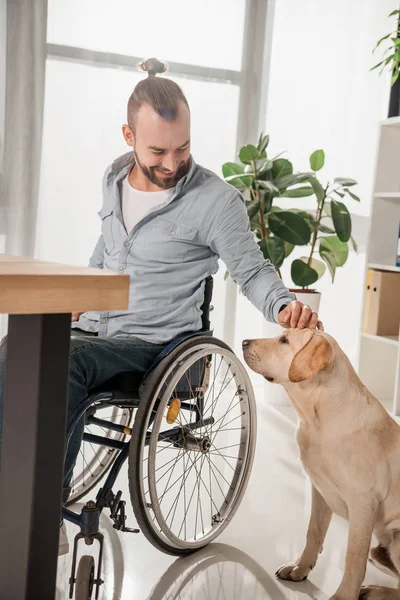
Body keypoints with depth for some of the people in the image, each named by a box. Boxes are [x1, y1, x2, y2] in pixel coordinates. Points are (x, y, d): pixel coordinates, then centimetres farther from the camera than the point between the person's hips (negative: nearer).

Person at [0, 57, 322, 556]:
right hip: (94, 328, 6)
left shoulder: (216, 200, -9)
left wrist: (284, 305, -24)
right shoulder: (114, 178, 10)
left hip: (153, 341, -6)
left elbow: (251, 271, -4)